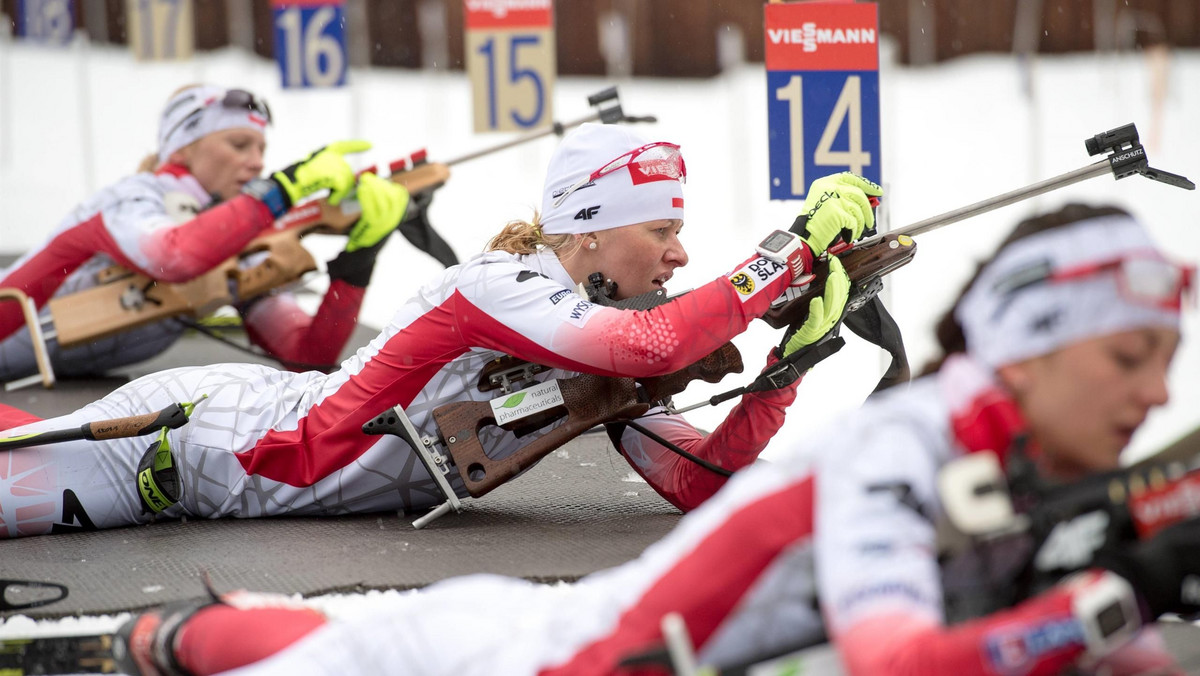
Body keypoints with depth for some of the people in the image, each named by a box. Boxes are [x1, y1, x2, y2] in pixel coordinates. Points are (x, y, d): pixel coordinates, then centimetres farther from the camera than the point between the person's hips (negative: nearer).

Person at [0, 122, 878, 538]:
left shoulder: (607, 358, -1)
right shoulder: (500, 287, -26)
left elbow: (701, 483, -7)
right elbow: (654, 347, -43)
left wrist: (795, 350, -17)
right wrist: (797, 250, -36)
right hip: (192, 428, -8)